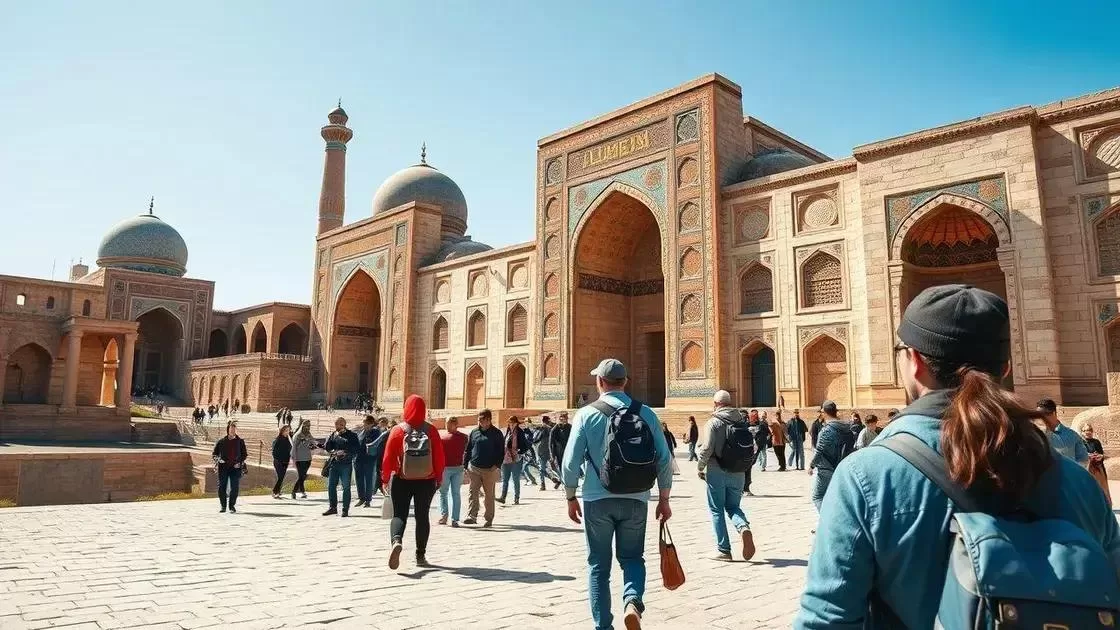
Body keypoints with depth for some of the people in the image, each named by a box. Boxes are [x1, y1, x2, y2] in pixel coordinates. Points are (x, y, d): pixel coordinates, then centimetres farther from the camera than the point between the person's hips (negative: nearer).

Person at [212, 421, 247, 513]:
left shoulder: (240, 441, 5)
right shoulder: (221, 441, 5)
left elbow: (245, 454, 10)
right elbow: (214, 453, 12)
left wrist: (240, 463, -3)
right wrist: (217, 460, -6)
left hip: (235, 468, -1)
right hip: (223, 468, 1)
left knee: (234, 488, -5)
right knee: (221, 487, 3)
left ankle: (232, 506, 7)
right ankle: (223, 506, 19)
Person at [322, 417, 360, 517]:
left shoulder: (351, 435, -1)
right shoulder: (333, 435, 13)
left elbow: (357, 449, -6)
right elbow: (326, 447, 6)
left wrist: (346, 454, -16)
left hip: (346, 464, -5)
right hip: (334, 463, 5)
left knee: (346, 487, -1)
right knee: (331, 486, 8)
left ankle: (345, 509, 6)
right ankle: (333, 507, 21)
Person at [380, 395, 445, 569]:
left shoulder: (398, 430, -8)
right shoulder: (431, 431, -5)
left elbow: (388, 457, -5)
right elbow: (439, 456, -2)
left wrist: (385, 478, 7)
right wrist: (438, 477, 10)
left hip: (401, 480, -1)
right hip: (426, 481, 1)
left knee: (399, 515, 5)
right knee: (422, 516, 12)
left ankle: (397, 540, -24)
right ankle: (420, 556, 15)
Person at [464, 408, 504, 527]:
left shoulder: (497, 434, 0)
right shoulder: (474, 432, 9)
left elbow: (501, 452, -1)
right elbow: (468, 450, 13)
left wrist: (497, 465, -13)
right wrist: (466, 466, 7)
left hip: (489, 469, -2)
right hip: (473, 468, 2)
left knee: (489, 495, 6)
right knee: (473, 493, -5)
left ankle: (488, 518, 15)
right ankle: (472, 516, -5)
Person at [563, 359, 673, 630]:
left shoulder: (586, 414, -6)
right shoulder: (645, 413, -1)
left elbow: (571, 461, -6)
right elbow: (664, 458, -1)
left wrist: (571, 497, 7)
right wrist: (663, 499, 9)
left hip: (597, 500, -1)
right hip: (635, 500, 1)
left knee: (598, 564, 14)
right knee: (632, 557, 18)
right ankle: (632, 601, -8)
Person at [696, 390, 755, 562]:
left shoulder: (713, 422, -9)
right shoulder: (742, 422, 6)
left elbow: (707, 448, -16)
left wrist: (700, 467, -2)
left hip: (717, 472, -4)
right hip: (738, 474, 4)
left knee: (717, 510, 7)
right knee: (733, 506, 18)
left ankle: (723, 550, 7)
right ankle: (744, 527, -12)